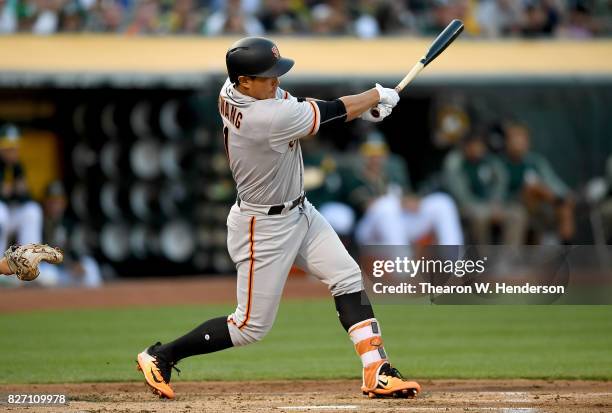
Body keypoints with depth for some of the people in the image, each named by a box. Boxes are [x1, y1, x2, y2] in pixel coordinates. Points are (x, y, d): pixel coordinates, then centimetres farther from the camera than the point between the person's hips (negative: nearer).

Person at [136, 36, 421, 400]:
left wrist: (361, 107, -9)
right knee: (252, 326, 1)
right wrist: (377, 96, -4)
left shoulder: (230, 92, -7)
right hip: (265, 227, -9)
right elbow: (329, 114, -21)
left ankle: (377, 373, 1)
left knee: (348, 278, 1)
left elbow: (295, 106, 3)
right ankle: (161, 357, 14)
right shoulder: (267, 119, -32)